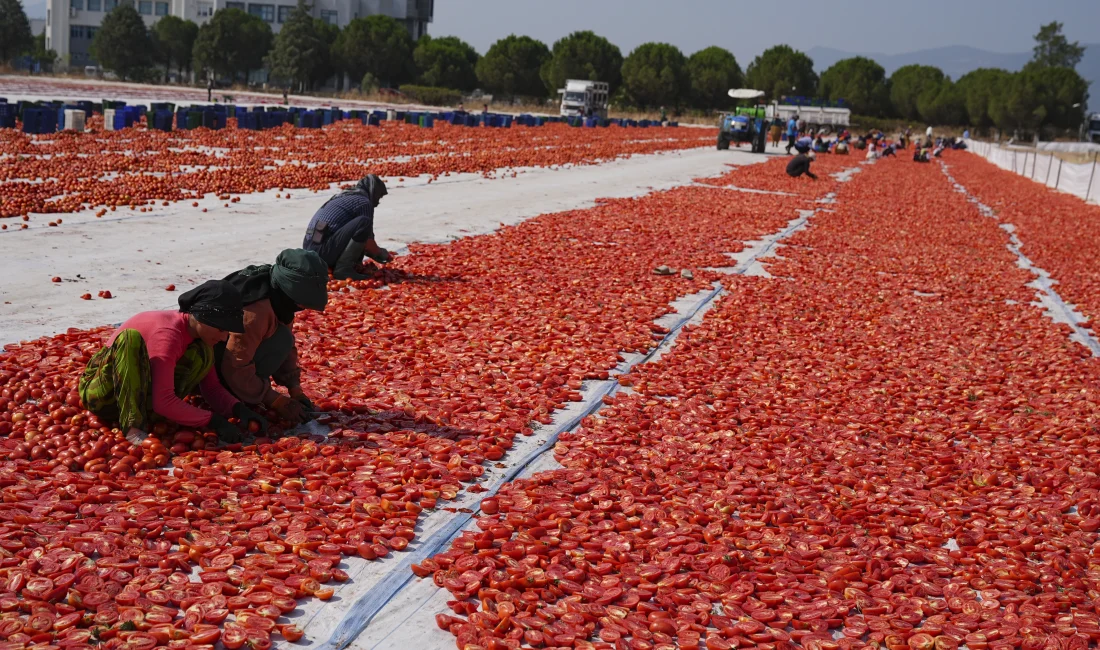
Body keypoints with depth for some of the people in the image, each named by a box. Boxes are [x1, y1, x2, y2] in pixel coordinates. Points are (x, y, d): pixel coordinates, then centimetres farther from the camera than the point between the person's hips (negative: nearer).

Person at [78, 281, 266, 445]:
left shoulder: (199, 333, -2)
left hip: (141, 395, 7)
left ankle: (145, 417, -23)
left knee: (203, 353, -11)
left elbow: (212, 387, 0)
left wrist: (239, 409, -18)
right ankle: (133, 426, -37)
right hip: (101, 393, -7)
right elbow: (163, 402, -33)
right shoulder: (168, 335, -28)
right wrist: (213, 421, -31)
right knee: (131, 338, -35)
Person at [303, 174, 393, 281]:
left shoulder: (343, 197, 25)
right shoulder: (364, 202, -2)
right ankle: (343, 268, -17)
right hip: (325, 251, -10)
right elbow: (368, 242, -3)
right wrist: (383, 254, 17)